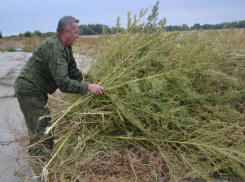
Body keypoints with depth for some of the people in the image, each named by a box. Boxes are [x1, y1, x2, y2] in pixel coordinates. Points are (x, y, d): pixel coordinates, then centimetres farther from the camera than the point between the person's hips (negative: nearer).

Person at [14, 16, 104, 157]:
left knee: (47, 128, 19)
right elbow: (64, 84, -31)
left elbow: (72, 71, 11)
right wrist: (88, 87, -31)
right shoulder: (54, 48, -26)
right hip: (30, 90, -10)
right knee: (39, 132, -6)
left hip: (37, 90, 10)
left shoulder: (65, 47, 4)